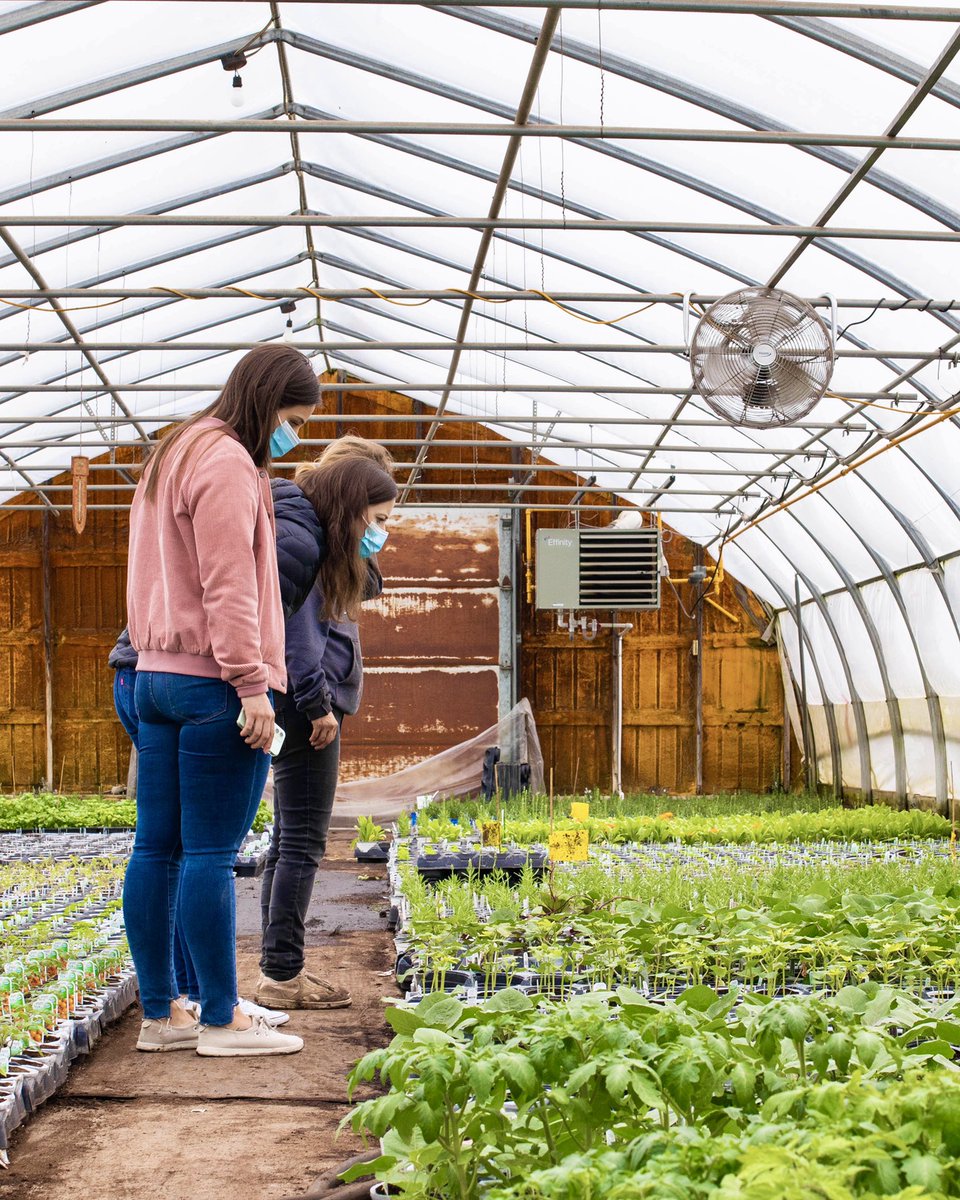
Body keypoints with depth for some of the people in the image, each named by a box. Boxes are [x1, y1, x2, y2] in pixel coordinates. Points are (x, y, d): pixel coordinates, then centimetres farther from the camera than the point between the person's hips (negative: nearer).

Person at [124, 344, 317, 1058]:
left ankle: (160, 1013, 15)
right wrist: (252, 685, -17)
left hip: (156, 674, 10)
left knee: (157, 848, 8)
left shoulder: (170, 458, 21)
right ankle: (220, 1019, 2)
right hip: (214, 681, -10)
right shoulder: (228, 463, -10)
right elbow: (229, 585, -17)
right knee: (211, 852, -5)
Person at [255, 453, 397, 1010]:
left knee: (291, 841, 12)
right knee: (302, 843, -8)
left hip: (310, 706, 11)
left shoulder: (328, 547, 20)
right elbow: (299, 624, -20)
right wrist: (318, 702, -21)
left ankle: (279, 969, 18)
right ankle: (282, 975, -4)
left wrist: (362, 556, 7)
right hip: (307, 705, -11)